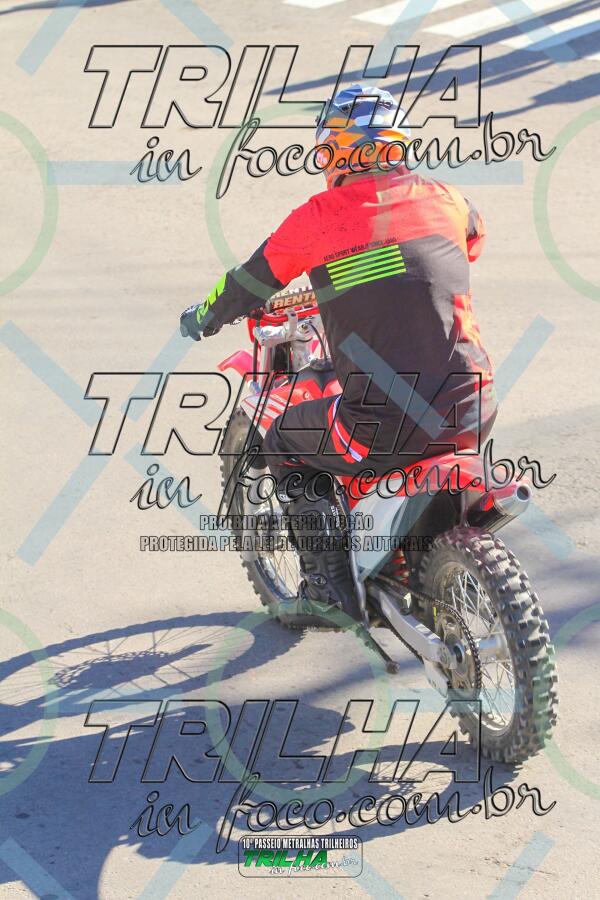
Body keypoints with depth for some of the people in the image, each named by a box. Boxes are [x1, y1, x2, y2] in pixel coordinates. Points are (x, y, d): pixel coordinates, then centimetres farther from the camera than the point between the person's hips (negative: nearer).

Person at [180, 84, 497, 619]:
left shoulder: (318, 218, -3)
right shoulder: (445, 200, 7)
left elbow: (247, 287, 11)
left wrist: (202, 319, 33)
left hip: (384, 425, -4)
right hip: (471, 414, 4)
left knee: (283, 445, 23)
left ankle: (328, 586, 17)